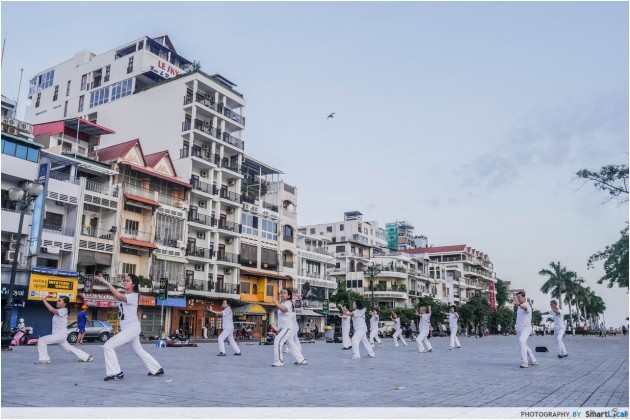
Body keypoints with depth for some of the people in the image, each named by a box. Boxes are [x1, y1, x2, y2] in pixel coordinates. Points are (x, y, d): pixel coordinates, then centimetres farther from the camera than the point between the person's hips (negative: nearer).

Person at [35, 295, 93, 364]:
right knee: (68, 348, 19)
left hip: (60, 334, -10)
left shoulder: (63, 311, -19)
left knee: (41, 341, -11)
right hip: (60, 335, 10)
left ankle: (44, 359, -7)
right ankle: (86, 357, 25)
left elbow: (51, 309, -30)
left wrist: (44, 299, -27)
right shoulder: (60, 311, 14)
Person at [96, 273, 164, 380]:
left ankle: (115, 373, -11)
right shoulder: (125, 296, 12)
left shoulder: (133, 296, -19)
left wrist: (106, 283, -40)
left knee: (108, 346, -14)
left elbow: (119, 296, -37)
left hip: (131, 328, -10)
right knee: (139, 351, 21)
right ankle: (157, 370, 32)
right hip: (128, 329, 10)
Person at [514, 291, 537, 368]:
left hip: (526, 328, -9)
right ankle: (533, 361, 31)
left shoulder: (527, 305, -12)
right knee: (524, 344, 16)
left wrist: (519, 304, -59)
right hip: (519, 329, 9)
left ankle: (524, 362, -31)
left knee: (522, 341, -29)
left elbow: (525, 308, -38)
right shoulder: (519, 306, 14)